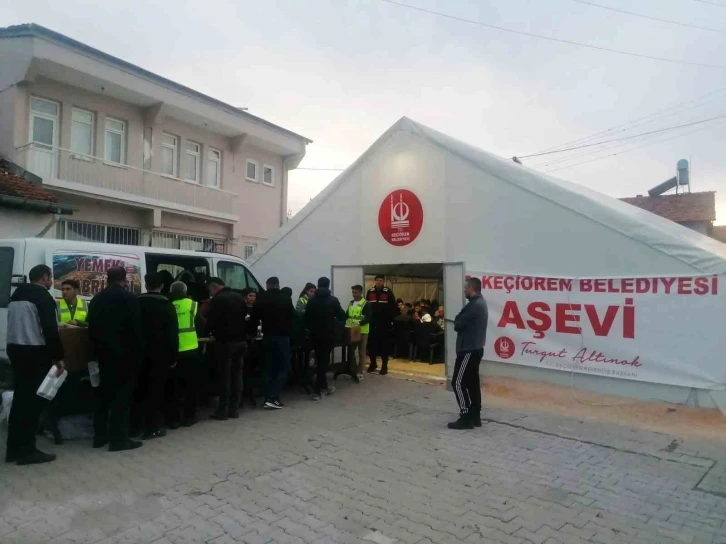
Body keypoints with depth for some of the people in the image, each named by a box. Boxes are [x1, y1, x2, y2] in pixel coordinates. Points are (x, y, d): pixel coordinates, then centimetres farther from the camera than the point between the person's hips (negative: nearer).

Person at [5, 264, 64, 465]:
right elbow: (50, 329, -19)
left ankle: (14, 449, 19)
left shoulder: (17, 295, 15)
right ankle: (27, 451, 1)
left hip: (15, 349, 9)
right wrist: (58, 357, -14)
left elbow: (18, 325, 19)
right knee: (33, 400, -3)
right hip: (35, 352, -9)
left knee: (20, 398, 14)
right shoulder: (43, 296, -12)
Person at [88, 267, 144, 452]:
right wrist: (139, 353, -6)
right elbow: (136, 330, -13)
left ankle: (100, 435, 20)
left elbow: (91, 328, 14)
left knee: (104, 393, 15)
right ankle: (118, 439, -2)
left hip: (104, 353, 7)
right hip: (124, 354, -7)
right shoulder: (129, 299, -11)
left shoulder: (96, 299, 10)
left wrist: (97, 350, 19)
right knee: (122, 395, -3)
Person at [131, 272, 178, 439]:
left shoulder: (137, 303, 1)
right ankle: (151, 428, 3)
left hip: (141, 352, 3)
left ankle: (135, 426, 18)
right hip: (159, 354, -3)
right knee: (155, 390, 2)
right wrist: (173, 356, -2)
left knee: (139, 389, 13)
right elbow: (173, 333, -7)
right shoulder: (167, 305, -5)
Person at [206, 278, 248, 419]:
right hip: (241, 341, 6)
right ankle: (234, 409, 14)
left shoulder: (217, 299, -10)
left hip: (225, 342, -6)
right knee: (237, 375, 9)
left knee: (224, 376, 0)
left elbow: (211, 322, -9)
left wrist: (211, 331, 11)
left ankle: (223, 411, 5)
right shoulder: (239, 297, 11)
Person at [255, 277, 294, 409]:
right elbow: (292, 316, 4)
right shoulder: (285, 298, -5)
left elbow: (256, 316, 5)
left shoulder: (261, 298, 1)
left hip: (267, 336, 4)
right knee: (282, 368, 3)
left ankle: (268, 398, 11)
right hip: (282, 336, -3)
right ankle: (273, 398, -6)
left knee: (269, 368, 11)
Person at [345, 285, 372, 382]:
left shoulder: (366, 304, -8)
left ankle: (360, 372, 9)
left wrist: (359, 323, -28)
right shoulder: (351, 303, 13)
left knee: (361, 352, 2)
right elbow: (346, 315, 17)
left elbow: (368, 318, -15)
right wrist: (345, 322, -1)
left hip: (362, 331, -6)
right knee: (351, 350, 11)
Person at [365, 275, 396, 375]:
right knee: (371, 344, 6)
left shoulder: (388, 292, -3)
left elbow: (393, 307, -3)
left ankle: (384, 366, 7)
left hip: (384, 323, -3)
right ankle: (373, 363, 21)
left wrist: (391, 320, -7)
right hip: (372, 323, 3)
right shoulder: (370, 292, 7)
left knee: (384, 344, 1)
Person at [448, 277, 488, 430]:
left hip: (468, 350, -10)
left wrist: (457, 320, 1)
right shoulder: (480, 303, 15)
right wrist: (460, 320, -1)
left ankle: (466, 417, -2)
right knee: (472, 382, 12)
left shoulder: (474, 305, -19)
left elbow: (458, 325, -17)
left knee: (458, 382, -5)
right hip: (475, 348, 10)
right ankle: (475, 416, 17)